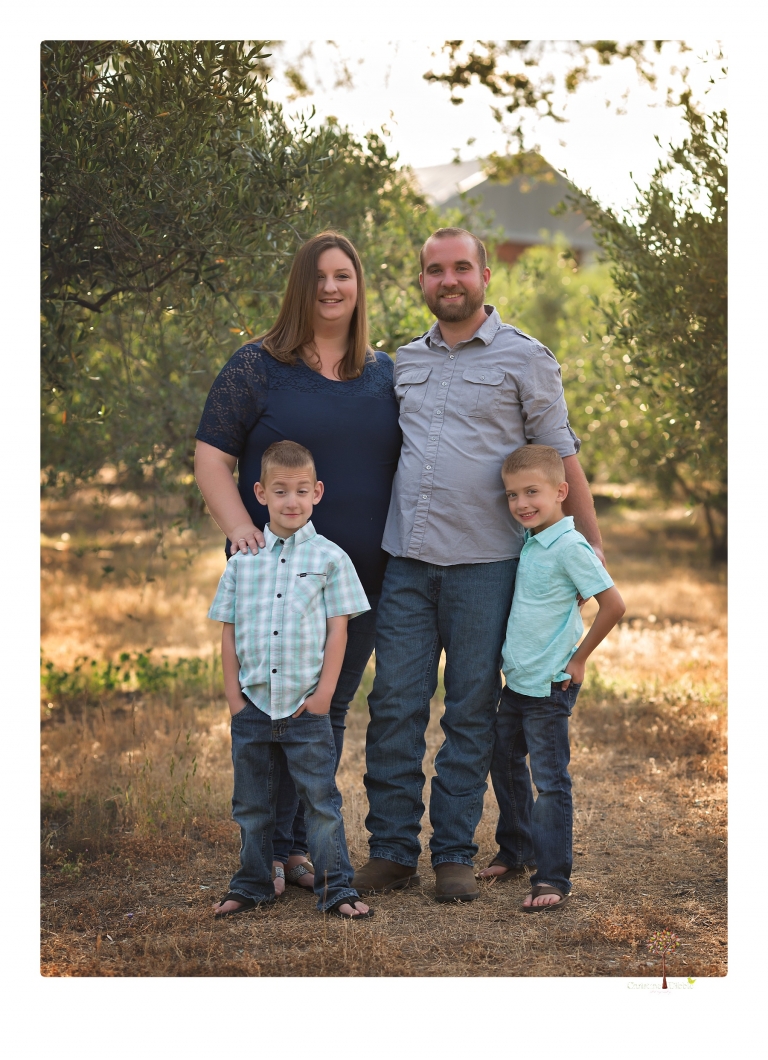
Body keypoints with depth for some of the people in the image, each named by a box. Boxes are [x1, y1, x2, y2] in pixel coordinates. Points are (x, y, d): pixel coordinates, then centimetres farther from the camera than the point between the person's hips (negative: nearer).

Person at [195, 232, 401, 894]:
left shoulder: (386, 374, 12)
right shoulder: (257, 367, -1)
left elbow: (405, 466, 19)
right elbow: (212, 458, -3)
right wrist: (239, 527, -18)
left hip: (362, 575, 4)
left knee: (331, 710, 9)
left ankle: (299, 845, 20)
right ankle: (262, 852, 8)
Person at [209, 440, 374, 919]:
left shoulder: (329, 557, -1)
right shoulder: (243, 561, 6)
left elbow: (338, 629, -3)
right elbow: (229, 630, 8)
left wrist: (324, 692, -8)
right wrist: (233, 694, 2)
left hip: (306, 705, -3)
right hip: (253, 703, 3)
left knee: (321, 799, 0)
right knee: (252, 803, 13)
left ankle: (336, 888, 7)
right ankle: (252, 884, 25)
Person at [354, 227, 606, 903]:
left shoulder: (525, 358, 1)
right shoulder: (406, 361, 14)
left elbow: (561, 457, 3)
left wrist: (591, 545, 1)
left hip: (483, 565, -3)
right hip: (406, 560, 4)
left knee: (471, 713, 3)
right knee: (394, 706, 0)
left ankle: (455, 854, 11)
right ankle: (392, 852, 8)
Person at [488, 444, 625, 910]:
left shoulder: (569, 545, -18)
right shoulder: (532, 542, 7)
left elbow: (613, 604, -20)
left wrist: (578, 659, -13)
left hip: (549, 685, -9)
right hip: (516, 680, 9)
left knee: (551, 781, -6)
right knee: (506, 765, 20)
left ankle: (553, 878, -1)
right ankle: (516, 849, 38)